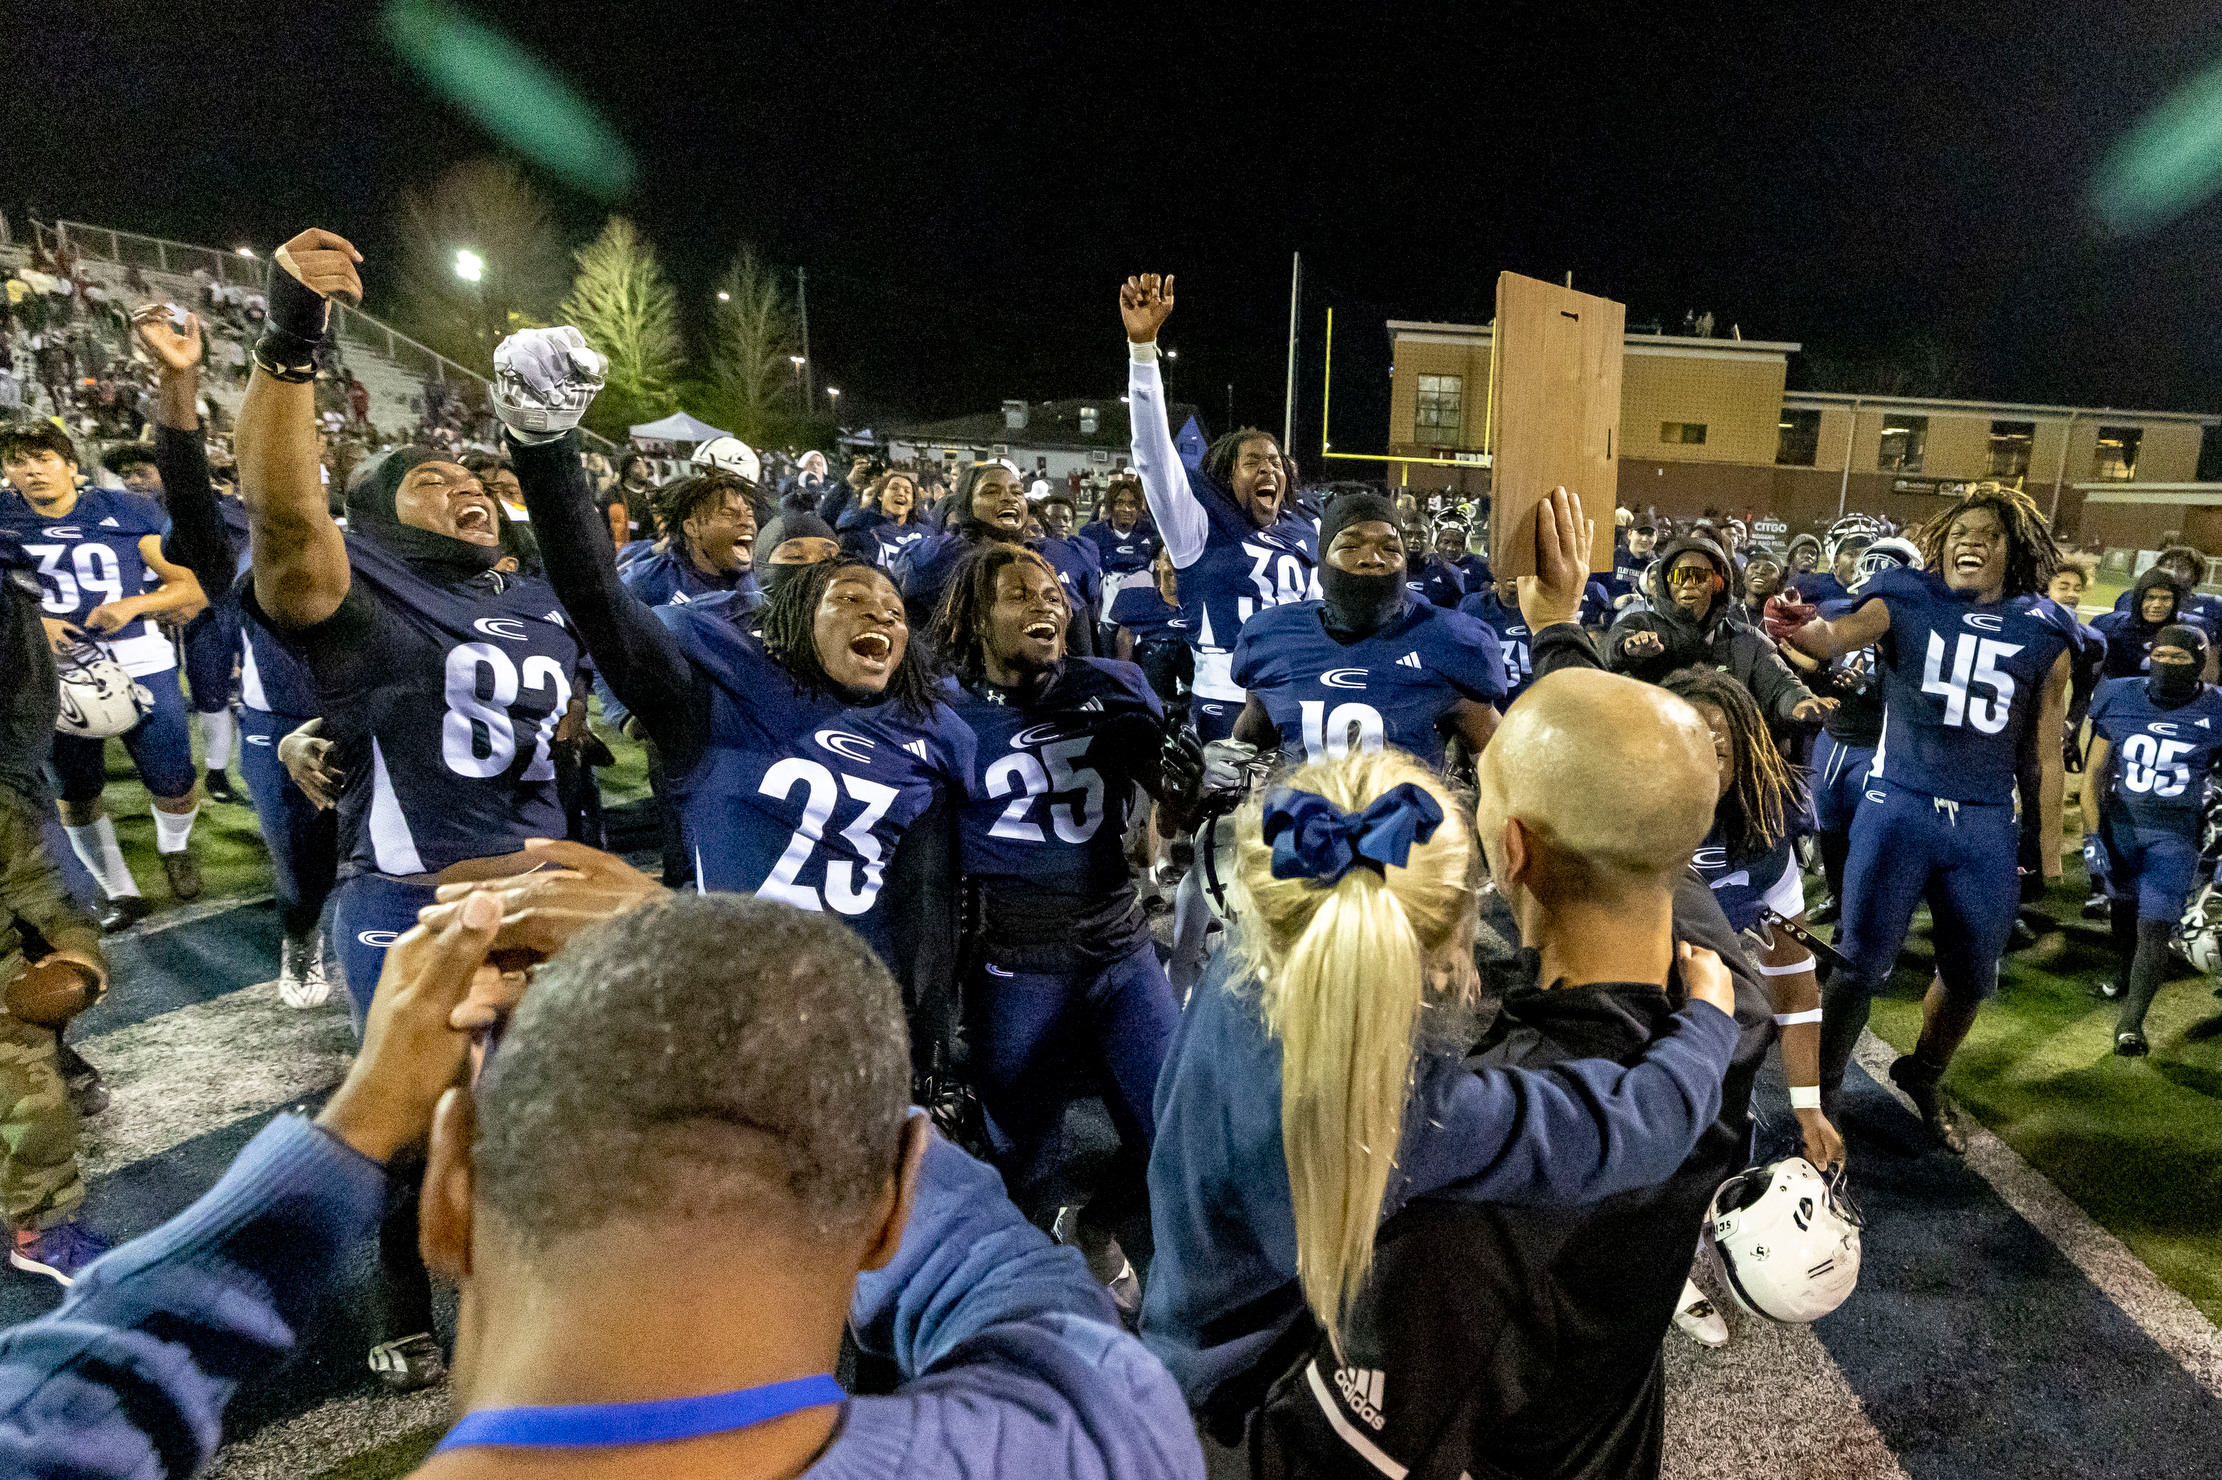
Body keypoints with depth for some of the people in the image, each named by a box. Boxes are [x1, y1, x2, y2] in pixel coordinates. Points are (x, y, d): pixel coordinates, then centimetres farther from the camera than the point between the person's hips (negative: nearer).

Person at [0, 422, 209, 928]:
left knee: (174, 786, -1)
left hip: (140, 664, -2)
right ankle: (118, 891, 26)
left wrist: (132, 605, -16)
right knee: (74, 794, 9)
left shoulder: (126, 512, -2)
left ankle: (174, 847, 33)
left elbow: (193, 587, -1)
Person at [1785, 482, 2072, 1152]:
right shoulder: (1906, 603, -1)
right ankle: (1819, 1092, 16)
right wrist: (1804, 627, -46)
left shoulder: (2043, 636, 7)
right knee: (1860, 963, -2)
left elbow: (2047, 749, 12)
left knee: (1971, 975, 15)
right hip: (1899, 806, -3)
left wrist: (2050, 842, 13)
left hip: (1986, 825, 4)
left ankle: (1924, 1076, 41)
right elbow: (1837, 636, -22)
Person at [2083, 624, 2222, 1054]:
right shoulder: (2120, 698, -4)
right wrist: (2091, 834, -5)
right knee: (2125, 905, 18)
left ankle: (2130, 1022, -5)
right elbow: (2094, 771, 0)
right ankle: (2123, 974, 44)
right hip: (2120, 822, 2)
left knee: (2155, 926, -8)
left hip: (2175, 833, -2)